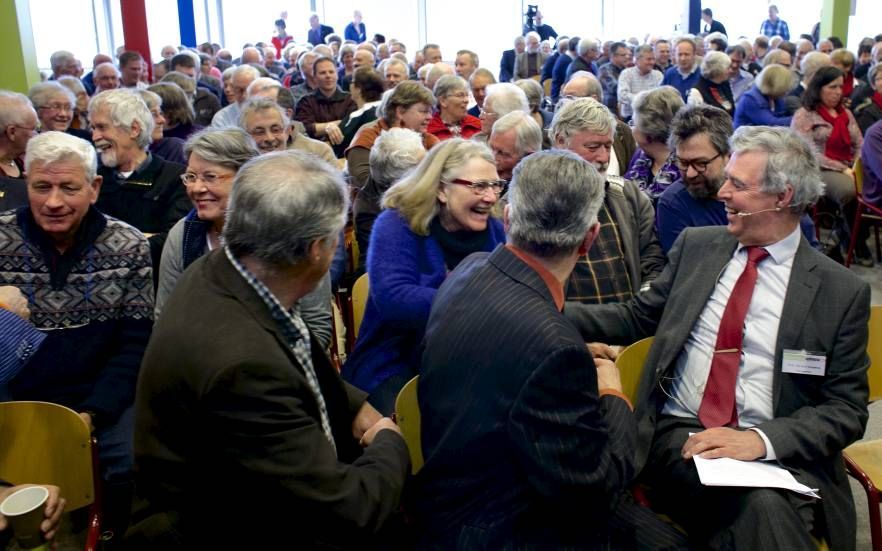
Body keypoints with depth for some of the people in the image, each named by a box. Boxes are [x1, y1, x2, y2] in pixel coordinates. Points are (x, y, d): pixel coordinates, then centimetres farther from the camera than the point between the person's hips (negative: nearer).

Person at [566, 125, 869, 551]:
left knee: (768, 506, -34)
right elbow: (636, 318, 14)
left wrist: (762, 439, -18)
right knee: (761, 507, -31)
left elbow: (846, 409, -1)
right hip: (680, 434, 1)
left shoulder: (842, 291, 0)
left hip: (777, 451, 0)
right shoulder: (695, 246, 9)